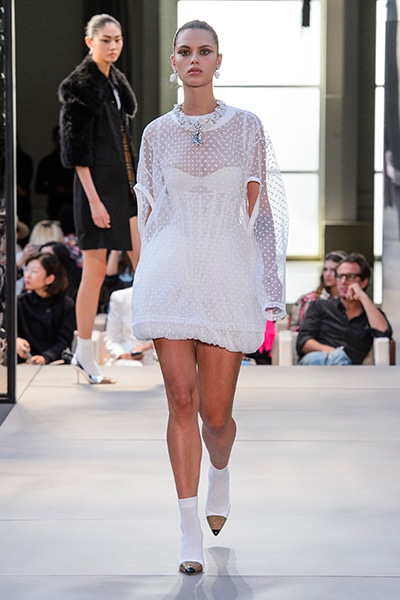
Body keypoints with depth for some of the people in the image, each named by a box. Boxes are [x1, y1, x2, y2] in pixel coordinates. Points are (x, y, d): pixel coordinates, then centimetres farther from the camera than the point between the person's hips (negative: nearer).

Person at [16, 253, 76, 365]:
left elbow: (64, 342, -4)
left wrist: (45, 357, -23)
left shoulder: (66, 305, 2)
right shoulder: (20, 301, 7)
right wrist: (16, 340, -19)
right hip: (24, 363, 2)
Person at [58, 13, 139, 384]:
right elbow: (77, 149, -14)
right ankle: (85, 356, 9)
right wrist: (94, 199, -19)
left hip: (125, 181, 8)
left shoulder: (115, 81, 14)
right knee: (95, 270, -2)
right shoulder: (80, 85, -10)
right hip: (97, 183, -8)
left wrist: (134, 186, 17)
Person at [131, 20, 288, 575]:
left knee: (216, 413, 3)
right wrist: (145, 289, 13)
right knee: (182, 400, -9)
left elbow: (259, 213, 5)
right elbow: (148, 215, 14)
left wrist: (269, 297, 0)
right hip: (168, 276, 1)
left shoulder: (247, 128, 5)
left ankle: (220, 471, 39)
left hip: (227, 278, 0)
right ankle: (190, 532, -4)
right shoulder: (157, 134, 8)